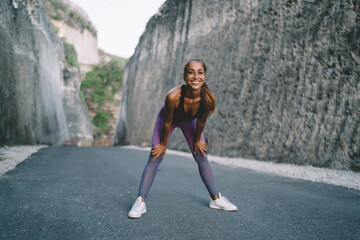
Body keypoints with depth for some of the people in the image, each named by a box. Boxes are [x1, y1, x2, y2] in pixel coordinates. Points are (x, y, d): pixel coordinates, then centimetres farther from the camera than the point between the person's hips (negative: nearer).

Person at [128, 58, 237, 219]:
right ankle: (141, 201, -3)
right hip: (168, 118, -2)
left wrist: (197, 140, 0)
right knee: (155, 158, -9)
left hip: (189, 121, 3)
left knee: (202, 158, 5)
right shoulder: (173, 96, -42)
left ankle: (216, 199, 18)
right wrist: (163, 144, -12)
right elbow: (167, 122, -26)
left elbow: (201, 121, -15)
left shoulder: (208, 99, -35)